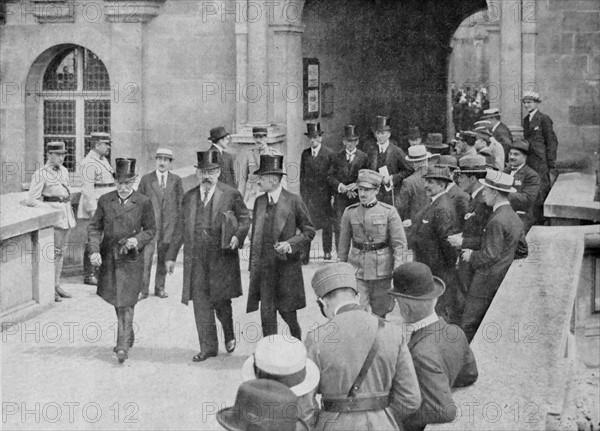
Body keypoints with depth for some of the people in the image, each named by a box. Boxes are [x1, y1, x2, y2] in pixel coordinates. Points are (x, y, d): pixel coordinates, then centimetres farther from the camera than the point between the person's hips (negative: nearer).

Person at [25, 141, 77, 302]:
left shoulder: (64, 171, 10)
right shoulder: (41, 174, -11)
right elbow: (31, 200, -13)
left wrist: (69, 210, 16)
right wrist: (50, 209, -18)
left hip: (65, 214, 7)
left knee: (62, 251, 11)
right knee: (53, 251, -6)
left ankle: (56, 285, 20)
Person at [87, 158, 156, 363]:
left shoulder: (143, 203, -5)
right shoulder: (105, 200, 1)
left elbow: (151, 229, 4)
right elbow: (94, 227, 5)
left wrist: (138, 240, -16)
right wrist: (94, 250, -9)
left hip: (131, 259, -4)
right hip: (108, 259, 4)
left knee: (126, 303, -8)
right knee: (117, 302, 16)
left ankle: (123, 345, -5)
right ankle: (127, 337, 35)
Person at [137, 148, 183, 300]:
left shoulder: (176, 180, 8)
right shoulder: (146, 179, 6)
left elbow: (180, 202, 11)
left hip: (169, 224, 1)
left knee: (164, 256, 6)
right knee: (146, 256, -9)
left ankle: (160, 288, 18)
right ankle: (143, 289, -5)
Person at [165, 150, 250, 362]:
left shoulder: (231, 195, 0)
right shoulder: (189, 197, 11)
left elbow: (245, 219, 6)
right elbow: (180, 228, 14)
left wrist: (237, 235, -13)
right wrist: (171, 256, 12)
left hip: (222, 257, -3)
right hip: (196, 259, 3)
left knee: (221, 300, 2)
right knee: (201, 304, 3)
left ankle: (229, 335, 29)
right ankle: (208, 347, 12)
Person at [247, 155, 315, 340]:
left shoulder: (293, 201, -6)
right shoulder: (259, 201, 8)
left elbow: (309, 231, -1)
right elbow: (255, 235, 13)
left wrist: (290, 244, -17)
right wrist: (253, 265, 11)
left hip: (287, 264, -3)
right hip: (263, 265, 3)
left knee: (287, 311, 5)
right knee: (267, 313, 2)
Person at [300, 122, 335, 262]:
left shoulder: (329, 154, -1)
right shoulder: (305, 154, 10)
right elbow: (302, 175, 12)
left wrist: (332, 193, -5)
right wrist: (302, 193, 7)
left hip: (323, 193, -2)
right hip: (308, 193, 2)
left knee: (326, 223, 7)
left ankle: (327, 251, 22)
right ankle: (305, 254, -7)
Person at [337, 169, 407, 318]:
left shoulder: (389, 212, -6)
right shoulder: (350, 212, 1)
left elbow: (399, 244, -6)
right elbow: (344, 243, 10)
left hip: (381, 269, -1)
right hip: (356, 269, 1)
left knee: (380, 312, 11)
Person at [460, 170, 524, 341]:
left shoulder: (497, 221, -20)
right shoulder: (515, 217, 9)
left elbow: (490, 255, -22)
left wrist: (472, 256, -5)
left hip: (488, 281, -9)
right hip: (506, 280, 9)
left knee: (469, 325, -4)